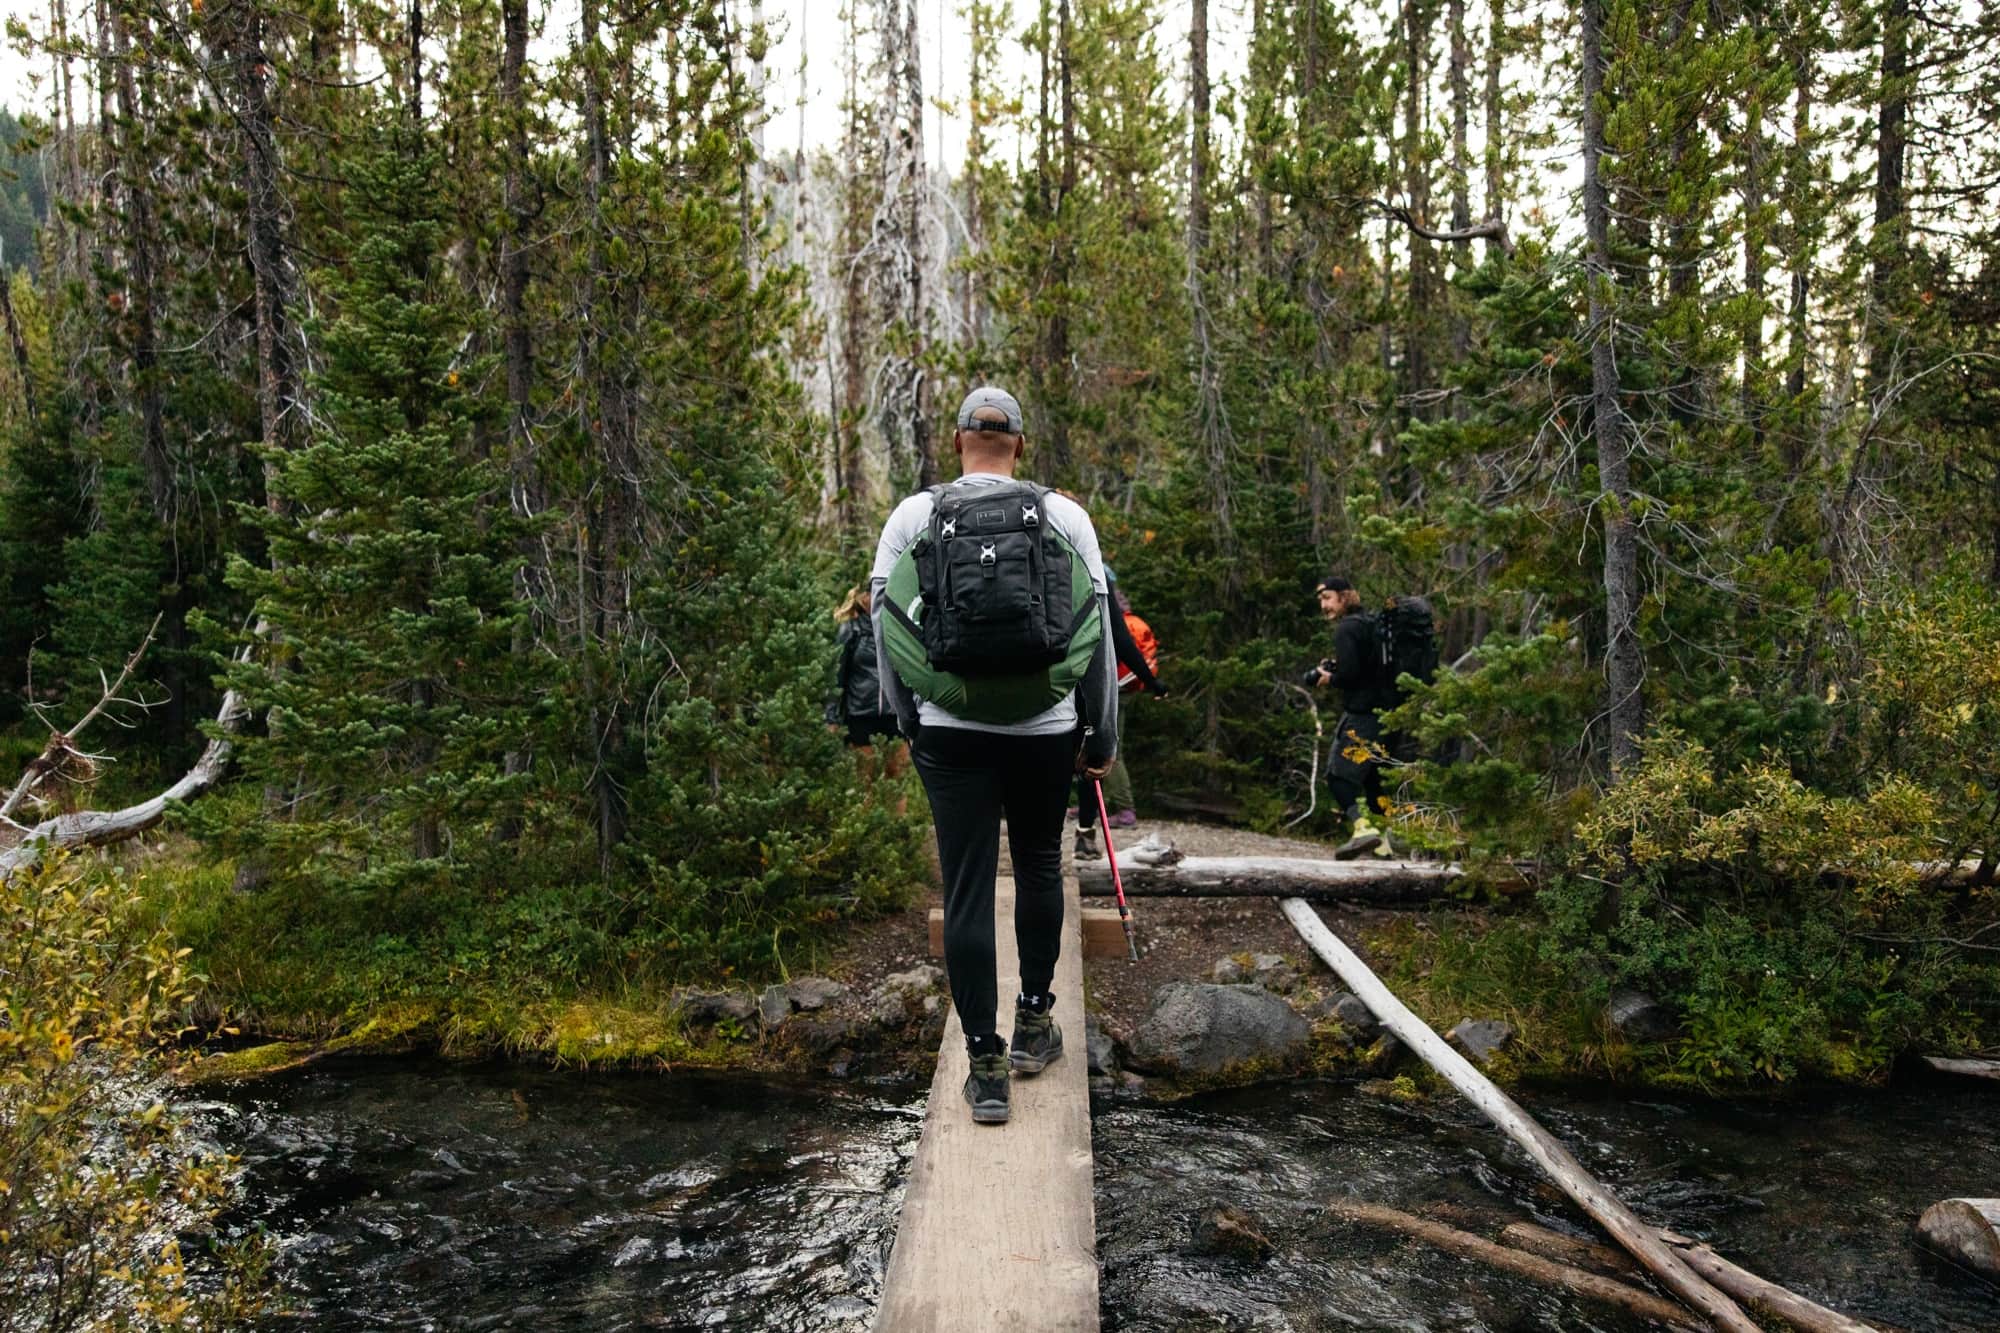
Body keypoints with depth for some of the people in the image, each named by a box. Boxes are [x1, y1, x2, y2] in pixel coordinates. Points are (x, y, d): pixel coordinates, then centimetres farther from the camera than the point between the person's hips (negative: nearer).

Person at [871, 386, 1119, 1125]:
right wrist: (1103, 734, 9)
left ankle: (985, 1064, 7)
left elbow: (886, 624, 2)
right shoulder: (1064, 515, 1)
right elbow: (1098, 627, 1)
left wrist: (907, 718, 14)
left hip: (951, 731, 0)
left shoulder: (913, 515, 2)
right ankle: (1034, 1021, 29)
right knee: (1039, 867, 20)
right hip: (1046, 729, 1)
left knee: (966, 889, 4)